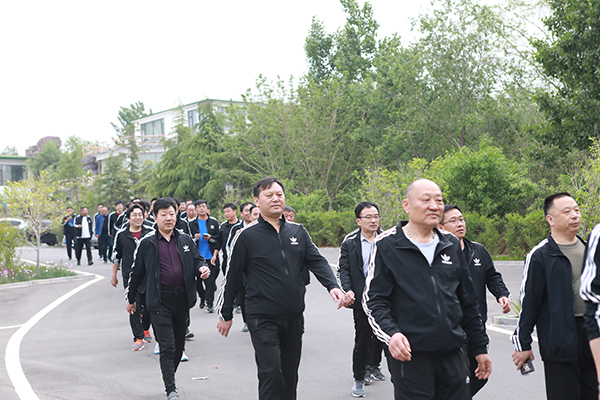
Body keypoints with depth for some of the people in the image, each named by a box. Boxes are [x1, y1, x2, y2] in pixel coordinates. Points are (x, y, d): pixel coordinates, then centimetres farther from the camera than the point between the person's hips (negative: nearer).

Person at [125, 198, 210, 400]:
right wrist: (130, 298, 12)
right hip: (160, 302, -4)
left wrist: (202, 268, -6)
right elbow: (137, 271, 7)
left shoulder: (185, 240, 9)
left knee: (179, 345, 13)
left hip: (182, 299, 4)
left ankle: (170, 380, 33)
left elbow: (197, 259, 18)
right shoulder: (147, 242, 1)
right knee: (167, 347, -8)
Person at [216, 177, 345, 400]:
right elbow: (232, 277, -1)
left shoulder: (298, 232, 7)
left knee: (290, 374, 14)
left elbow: (317, 262, 5)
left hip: (294, 317, 5)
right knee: (271, 373, -8)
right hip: (263, 319, -5)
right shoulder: (247, 235, -6)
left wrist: (332, 286, -14)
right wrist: (225, 315, 3)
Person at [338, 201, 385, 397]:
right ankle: (359, 379, 11)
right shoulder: (350, 242, -3)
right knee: (362, 339, -1)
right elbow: (343, 269, -3)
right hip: (361, 299, -3)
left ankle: (374, 366, 41)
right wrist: (347, 290, -20)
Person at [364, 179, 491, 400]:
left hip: (452, 355, 5)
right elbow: (373, 300, -6)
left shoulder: (451, 244, 12)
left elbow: (468, 302, 17)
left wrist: (480, 348, 17)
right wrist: (391, 333, -23)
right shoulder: (387, 245, -3)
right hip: (409, 356, -4)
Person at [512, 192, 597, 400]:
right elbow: (529, 301, -8)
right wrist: (523, 343, -7)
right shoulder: (540, 255, -8)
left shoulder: (589, 249, 13)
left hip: (593, 336, 6)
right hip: (560, 342, -6)